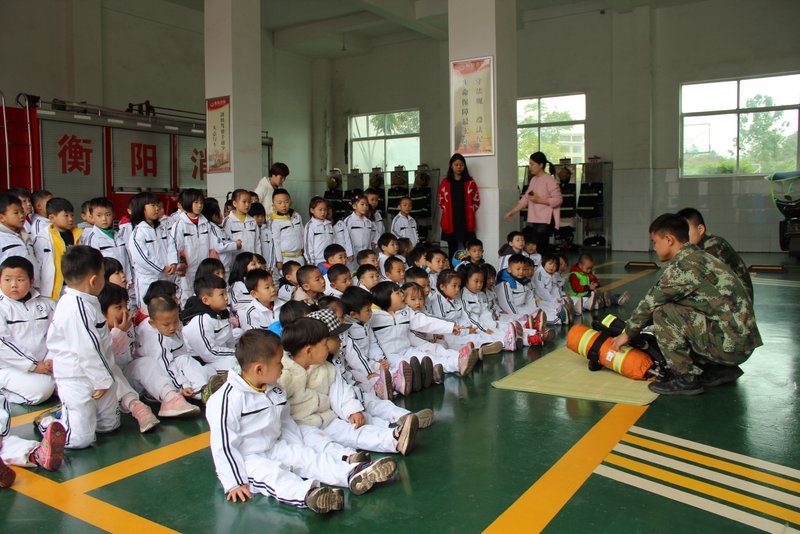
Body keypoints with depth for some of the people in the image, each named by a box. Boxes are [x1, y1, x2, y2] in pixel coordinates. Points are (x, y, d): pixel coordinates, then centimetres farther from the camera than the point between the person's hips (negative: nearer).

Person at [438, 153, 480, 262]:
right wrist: (448, 212, 7)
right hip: (450, 222, 1)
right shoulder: (445, 183, 5)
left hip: (466, 221, -1)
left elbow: (476, 201, 9)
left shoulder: (470, 182, 4)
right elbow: (441, 202, 13)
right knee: (452, 249, 5)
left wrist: (469, 212, 3)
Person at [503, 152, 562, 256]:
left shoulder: (549, 180, -10)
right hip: (533, 220, 8)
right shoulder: (533, 180, 14)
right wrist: (512, 212, 10)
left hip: (546, 220, -8)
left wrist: (539, 200, -17)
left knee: (540, 247, -11)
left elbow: (558, 200, -15)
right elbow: (525, 198, 16)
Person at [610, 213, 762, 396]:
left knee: (662, 313, -13)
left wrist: (628, 333, 7)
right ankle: (721, 370, 19)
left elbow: (651, 303, -7)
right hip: (744, 343, 10)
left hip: (730, 344, -10)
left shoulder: (684, 265, -15)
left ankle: (686, 379, -4)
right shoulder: (700, 257, 15)